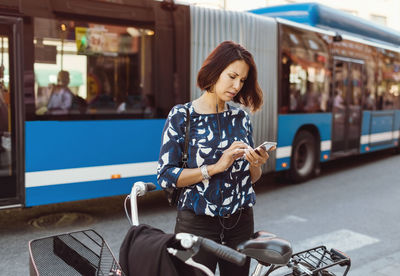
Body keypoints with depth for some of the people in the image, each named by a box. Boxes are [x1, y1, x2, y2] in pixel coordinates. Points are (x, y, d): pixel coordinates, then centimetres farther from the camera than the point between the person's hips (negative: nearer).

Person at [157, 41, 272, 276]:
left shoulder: (241, 117, 6)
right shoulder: (182, 116, -7)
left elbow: (252, 178, 11)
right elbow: (166, 176, -13)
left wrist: (256, 165, -11)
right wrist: (217, 166, -20)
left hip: (240, 221, 5)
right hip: (197, 223, -4)